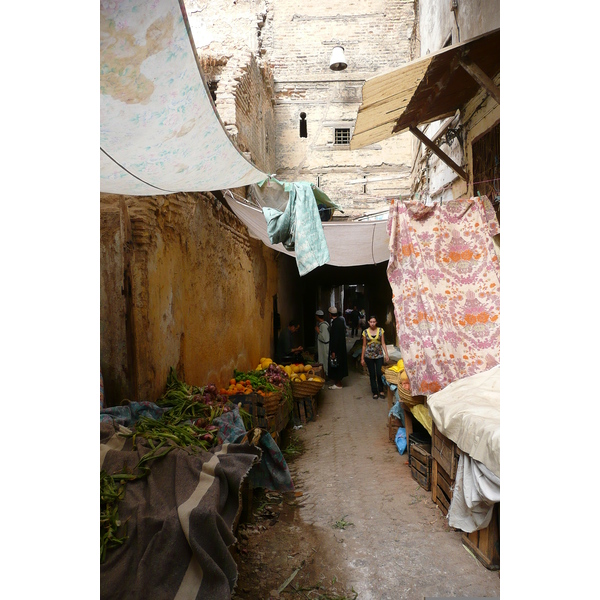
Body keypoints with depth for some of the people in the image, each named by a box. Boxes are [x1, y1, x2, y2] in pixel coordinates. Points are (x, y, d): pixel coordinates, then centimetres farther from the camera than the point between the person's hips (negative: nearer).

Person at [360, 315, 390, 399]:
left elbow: (383, 343, 1)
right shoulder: (365, 332, 1)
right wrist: (362, 358, 4)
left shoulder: (380, 330, 1)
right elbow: (364, 345, 5)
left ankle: (381, 391, 11)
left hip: (379, 355, 0)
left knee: (379, 373, -7)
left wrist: (386, 354, -7)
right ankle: (375, 392, 14)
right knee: (372, 374, 4)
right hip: (369, 356, 0)